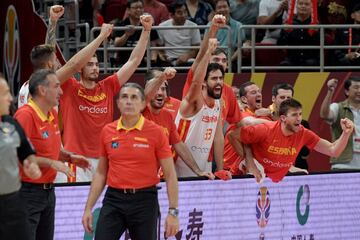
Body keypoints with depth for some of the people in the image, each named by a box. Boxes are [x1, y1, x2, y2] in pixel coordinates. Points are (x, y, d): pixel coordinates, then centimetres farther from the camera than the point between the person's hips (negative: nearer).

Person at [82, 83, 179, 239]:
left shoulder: (155, 132, -4)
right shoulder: (107, 131, 6)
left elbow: (170, 175, -3)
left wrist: (173, 212, -10)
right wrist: (88, 208, 9)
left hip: (144, 201, -2)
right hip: (113, 199, 2)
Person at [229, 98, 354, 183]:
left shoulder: (303, 134, -9)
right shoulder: (266, 130, -22)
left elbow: (333, 151, -9)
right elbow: (233, 136, -16)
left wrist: (346, 133, -27)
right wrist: (249, 164, -17)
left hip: (277, 182, 4)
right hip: (256, 179, -4)